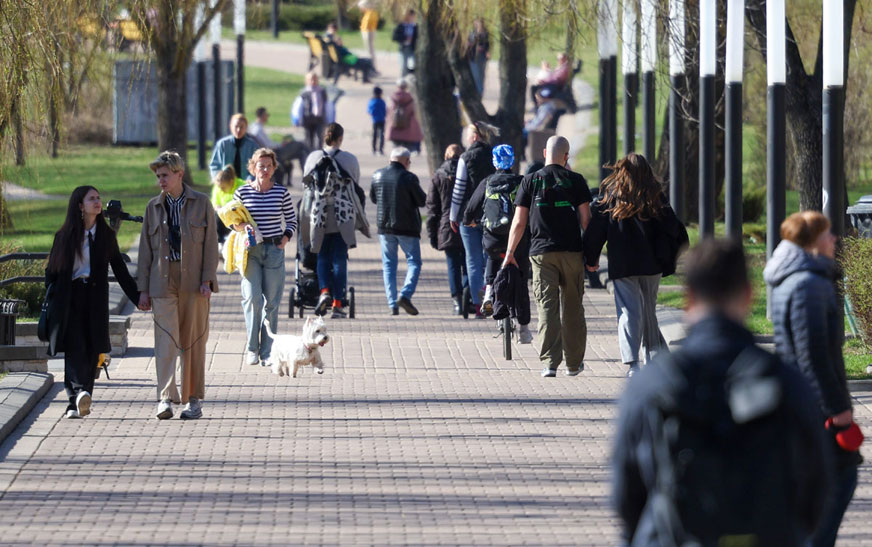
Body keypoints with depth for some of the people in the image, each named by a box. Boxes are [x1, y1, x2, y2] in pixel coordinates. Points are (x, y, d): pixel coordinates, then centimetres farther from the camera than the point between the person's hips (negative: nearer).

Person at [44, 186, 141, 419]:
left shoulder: (106, 235, 10)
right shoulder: (65, 236, 5)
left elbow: (119, 269, 14)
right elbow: (52, 270, 8)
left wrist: (137, 295, 9)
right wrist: (50, 301, 0)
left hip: (95, 299, 2)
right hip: (69, 299, -2)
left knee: (91, 351, -2)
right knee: (74, 349, -14)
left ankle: (77, 402, 3)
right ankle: (79, 394, -30)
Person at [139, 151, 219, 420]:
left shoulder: (201, 203, 4)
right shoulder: (153, 207, 11)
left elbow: (211, 244, 2)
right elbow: (146, 249, 12)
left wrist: (207, 280, -8)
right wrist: (143, 289, 6)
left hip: (193, 282, -1)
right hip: (163, 281, 1)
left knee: (193, 342, 4)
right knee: (165, 340, -10)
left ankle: (193, 399, 12)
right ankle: (166, 398, -16)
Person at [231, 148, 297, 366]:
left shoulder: (282, 193, 3)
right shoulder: (242, 192, 0)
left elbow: (292, 221, 13)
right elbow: (232, 221, 8)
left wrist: (285, 238, -4)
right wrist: (243, 226, -13)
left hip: (274, 250, 1)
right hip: (251, 250, -1)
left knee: (271, 302, 3)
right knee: (253, 299, -11)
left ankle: (267, 352, 10)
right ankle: (251, 350, 0)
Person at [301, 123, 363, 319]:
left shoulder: (313, 158, 3)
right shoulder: (349, 159, 0)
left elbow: (306, 185, 11)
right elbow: (356, 188, 8)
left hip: (318, 215, 1)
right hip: (343, 217, -1)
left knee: (323, 257, 12)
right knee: (339, 259, 3)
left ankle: (324, 291, -12)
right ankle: (338, 303, 0)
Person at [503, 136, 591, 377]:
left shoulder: (530, 181, 3)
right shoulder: (576, 181, 1)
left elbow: (519, 222, 2)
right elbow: (585, 219, -1)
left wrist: (510, 253, 8)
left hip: (541, 253, 0)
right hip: (572, 252, 0)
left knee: (547, 308, -2)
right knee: (572, 307, 12)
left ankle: (549, 363, -13)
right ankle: (574, 362, 19)